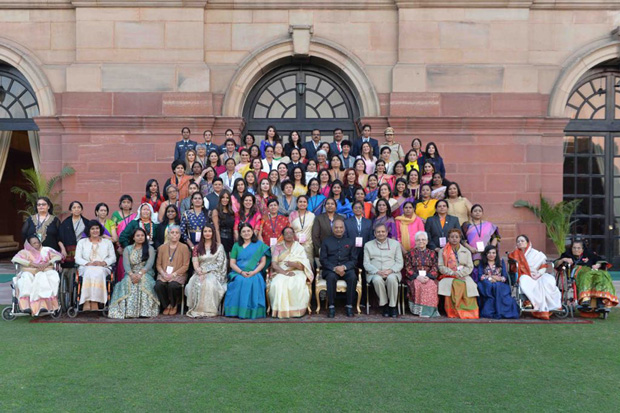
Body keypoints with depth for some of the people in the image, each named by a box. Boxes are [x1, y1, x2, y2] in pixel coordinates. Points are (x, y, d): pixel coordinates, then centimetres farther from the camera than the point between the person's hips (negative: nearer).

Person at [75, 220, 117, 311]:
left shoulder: (107, 242, 23)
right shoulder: (82, 242, 22)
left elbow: (113, 258, 11)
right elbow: (77, 258, 9)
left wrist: (103, 263, -10)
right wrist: (89, 263, -12)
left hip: (103, 268, 0)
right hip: (86, 268, 0)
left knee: (98, 272, -37)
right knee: (90, 272, -37)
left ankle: (94, 302, -41)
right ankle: (87, 301, -41)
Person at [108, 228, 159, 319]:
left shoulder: (150, 249, 11)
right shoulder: (127, 249, 15)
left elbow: (150, 264, -4)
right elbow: (126, 264, -1)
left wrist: (140, 274, -22)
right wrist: (132, 274, -22)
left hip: (146, 273, -1)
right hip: (131, 274, 1)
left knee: (144, 280, -35)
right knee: (128, 281, -33)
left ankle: (144, 310, -38)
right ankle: (129, 311, -37)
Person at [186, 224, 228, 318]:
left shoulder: (219, 247, 10)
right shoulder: (197, 247, 17)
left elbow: (219, 264, 1)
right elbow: (195, 263, 5)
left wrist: (206, 271, -11)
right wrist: (200, 272, -16)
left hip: (214, 273, -2)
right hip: (200, 273, 2)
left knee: (209, 283, -36)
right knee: (193, 283, -31)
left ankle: (209, 310, -30)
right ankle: (196, 309, -24)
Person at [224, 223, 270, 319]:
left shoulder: (259, 245, 13)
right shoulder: (236, 246, 17)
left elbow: (263, 262, 6)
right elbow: (232, 263, 9)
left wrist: (253, 272, -11)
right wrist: (241, 272, -11)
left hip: (254, 273, -1)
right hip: (238, 273, 1)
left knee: (254, 281, -34)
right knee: (239, 281, -33)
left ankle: (253, 311, -27)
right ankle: (237, 310, -27)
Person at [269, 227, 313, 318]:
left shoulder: (299, 247, 14)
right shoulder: (278, 247, 12)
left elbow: (304, 265, 3)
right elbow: (274, 264, -1)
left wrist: (294, 264, -19)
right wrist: (285, 272, -18)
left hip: (296, 272, 0)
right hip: (281, 272, 0)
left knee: (298, 284, -35)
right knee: (278, 284, -35)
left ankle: (297, 310, -23)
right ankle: (281, 310, -25)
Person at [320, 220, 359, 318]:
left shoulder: (350, 242, 17)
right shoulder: (326, 241, 13)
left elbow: (354, 260, 8)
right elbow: (323, 259, 4)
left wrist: (344, 267, -12)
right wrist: (334, 268, -14)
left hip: (346, 268, 1)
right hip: (330, 269, -1)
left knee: (353, 277, -31)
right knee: (331, 277, -35)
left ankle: (349, 306, -22)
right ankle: (331, 307, -28)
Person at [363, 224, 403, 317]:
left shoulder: (395, 243, 15)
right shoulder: (368, 245, 15)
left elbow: (399, 262, 8)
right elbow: (366, 263, 5)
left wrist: (390, 270, -12)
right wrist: (378, 272, -13)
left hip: (392, 273, 0)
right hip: (374, 273, 0)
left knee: (391, 278, -35)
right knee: (377, 280, -35)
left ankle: (393, 306, -21)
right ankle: (384, 305, -18)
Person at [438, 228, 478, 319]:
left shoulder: (466, 251, 17)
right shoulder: (443, 251, 13)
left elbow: (470, 267, 7)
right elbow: (441, 267, 4)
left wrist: (459, 273, -10)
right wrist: (452, 273, -12)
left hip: (463, 276, 1)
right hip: (448, 277, -1)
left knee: (468, 285, -32)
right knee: (453, 285, -35)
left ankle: (469, 312, -23)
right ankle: (453, 312, -29)